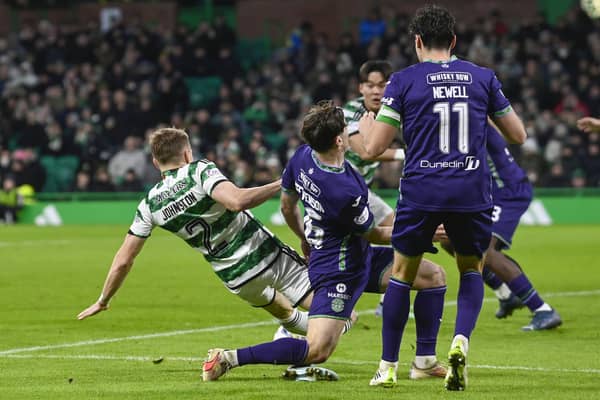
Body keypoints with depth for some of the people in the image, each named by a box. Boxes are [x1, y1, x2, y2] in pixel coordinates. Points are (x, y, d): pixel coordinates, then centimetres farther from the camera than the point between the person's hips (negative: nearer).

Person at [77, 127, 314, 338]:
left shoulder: (150, 204, 2)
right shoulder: (199, 171, -11)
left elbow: (123, 261, 5)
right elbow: (237, 201, -29)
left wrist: (103, 301, 18)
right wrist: (280, 185, -19)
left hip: (237, 280, 4)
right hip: (266, 255, -4)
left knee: (284, 312, 30)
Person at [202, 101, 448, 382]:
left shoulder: (302, 156, -7)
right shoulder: (346, 192, -30)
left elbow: (287, 206, 11)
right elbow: (372, 234, -10)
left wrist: (305, 238, 30)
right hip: (339, 272, -10)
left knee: (434, 275, 10)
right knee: (318, 350, -16)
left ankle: (426, 363, 14)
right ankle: (229, 358, -10)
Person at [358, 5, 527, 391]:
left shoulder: (403, 81, -1)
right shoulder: (483, 77, 5)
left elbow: (374, 147, -3)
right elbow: (518, 135, 13)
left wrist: (365, 123, 19)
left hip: (421, 192, -1)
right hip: (473, 194, 1)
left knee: (402, 273, 17)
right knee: (471, 270, 21)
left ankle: (388, 367, 19)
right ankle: (461, 342, -7)